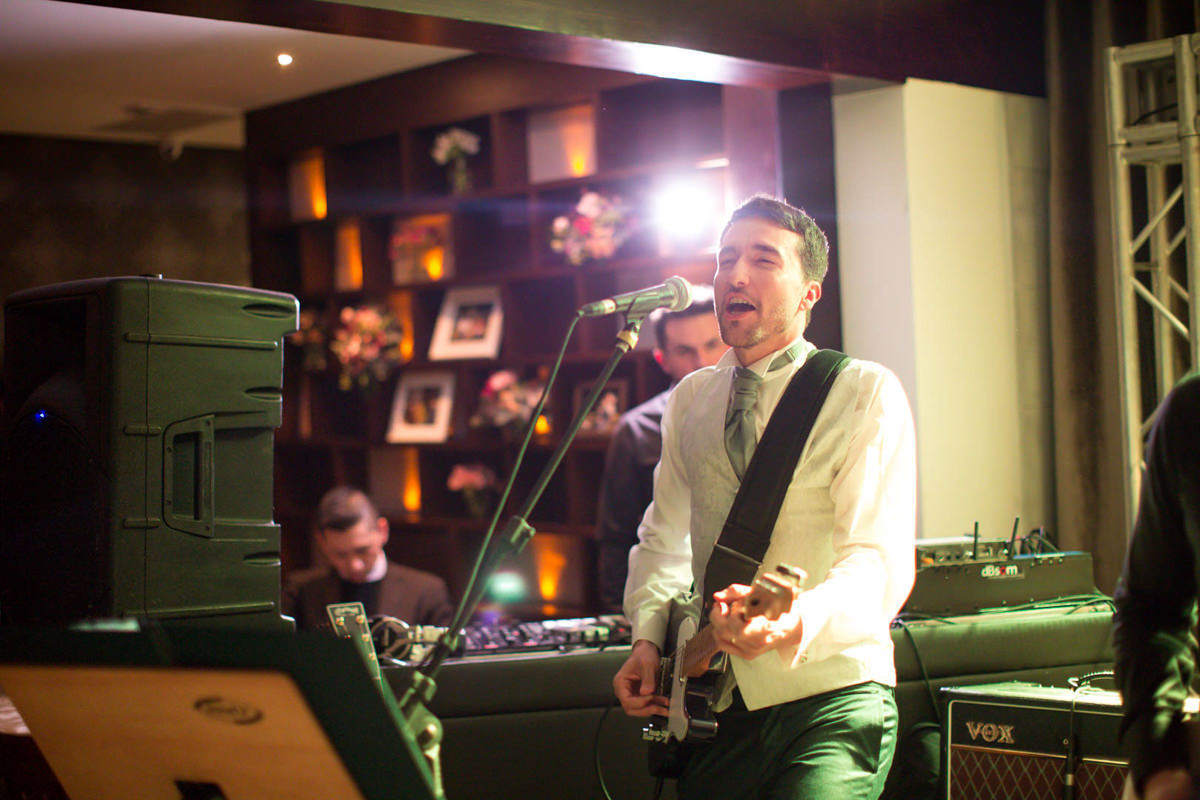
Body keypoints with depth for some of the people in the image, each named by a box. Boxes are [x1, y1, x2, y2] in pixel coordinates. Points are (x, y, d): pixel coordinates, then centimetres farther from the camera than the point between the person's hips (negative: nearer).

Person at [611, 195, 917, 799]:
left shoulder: (866, 393, -5)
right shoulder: (691, 399, 13)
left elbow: (881, 561, -15)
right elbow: (665, 537, 23)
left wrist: (796, 621, -35)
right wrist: (648, 637, 5)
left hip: (830, 702, -5)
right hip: (717, 708, 5)